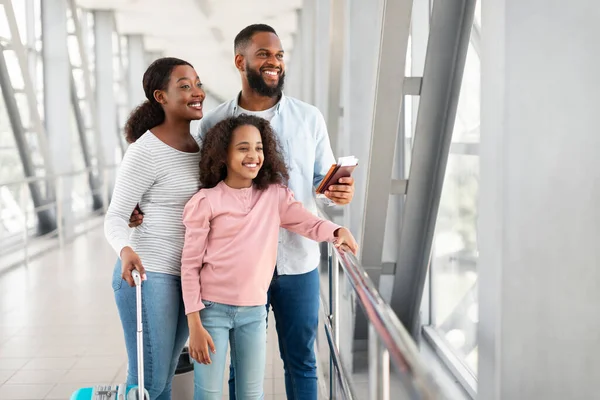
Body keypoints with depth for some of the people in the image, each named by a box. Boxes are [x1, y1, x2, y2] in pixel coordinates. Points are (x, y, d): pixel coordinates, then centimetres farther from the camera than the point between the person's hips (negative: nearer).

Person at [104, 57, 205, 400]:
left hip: (187, 276, 7)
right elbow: (115, 217, -12)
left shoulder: (198, 145, 10)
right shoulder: (146, 151, -13)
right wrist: (126, 250, -32)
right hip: (149, 273, -7)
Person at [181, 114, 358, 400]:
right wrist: (194, 324, -10)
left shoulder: (275, 195, 2)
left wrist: (337, 232, -28)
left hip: (255, 311, 3)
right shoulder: (205, 202, -9)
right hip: (213, 308, -3)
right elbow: (190, 264, -7)